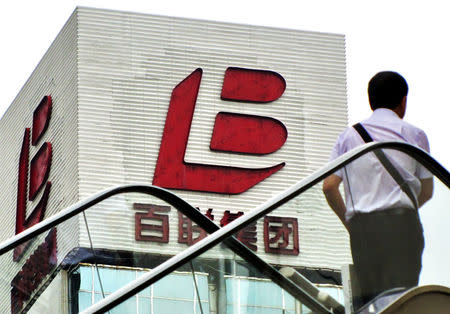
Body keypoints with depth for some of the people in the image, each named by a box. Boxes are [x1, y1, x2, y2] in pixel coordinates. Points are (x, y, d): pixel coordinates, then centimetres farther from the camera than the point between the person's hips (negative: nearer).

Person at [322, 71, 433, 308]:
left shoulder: (348, 135, 17)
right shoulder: (413, 134, 11)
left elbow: (329, 186, 8)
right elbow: (427, 191, 14)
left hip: (360, 224, 3)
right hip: (400, 220, -3)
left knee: (368, 297, 3)